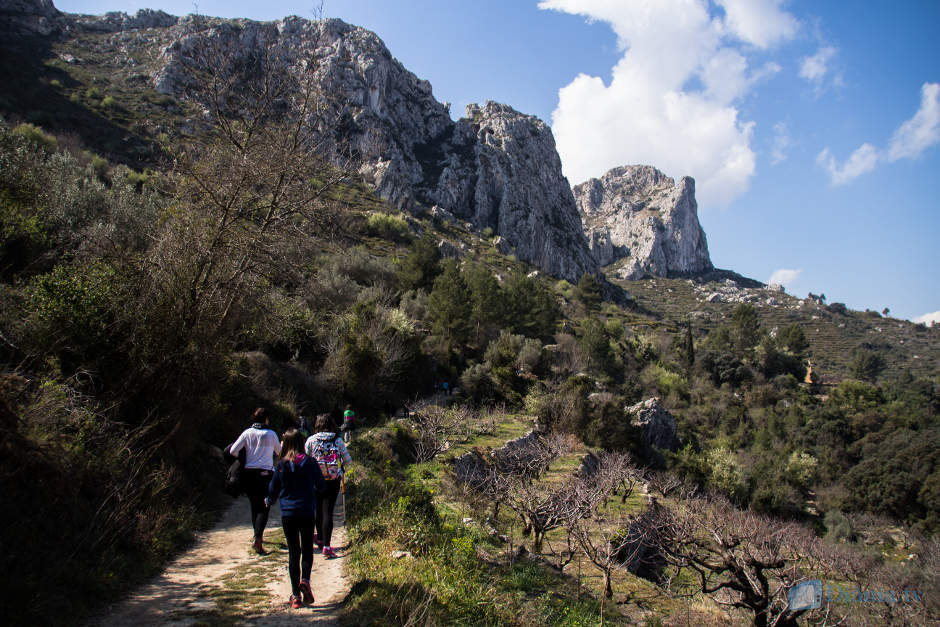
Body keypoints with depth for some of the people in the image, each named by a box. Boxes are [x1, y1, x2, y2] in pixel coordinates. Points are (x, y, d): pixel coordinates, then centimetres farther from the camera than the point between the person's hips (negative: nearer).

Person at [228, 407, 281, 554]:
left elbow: (233, 451, -2)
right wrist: (282, 443, 34)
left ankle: (258, 536, 29)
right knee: (264, 508, -3)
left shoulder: (247, 433, 2)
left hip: (249, 473, 3)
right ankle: (258, 539, -19)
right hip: (265, 473, -3)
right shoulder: (271, 434, -3)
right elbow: (279, 452, 12)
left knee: (254, 506, 17)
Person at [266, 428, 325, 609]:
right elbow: (320, 486, 0)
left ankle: (295, 595, 9)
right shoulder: (310, 462, -5)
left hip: (287, 513, 1)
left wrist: (269, 501, 27)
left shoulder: (281, 465, -3)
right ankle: (305, 580, -13)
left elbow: (273, 489, 5)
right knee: (307, 549, 12)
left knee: (293, 552, 9)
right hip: (307, 512, -1)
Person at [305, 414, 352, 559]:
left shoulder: (311, 440, -4)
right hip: (334, 481, -1)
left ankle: (320, 538, 37)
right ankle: (326, 546, -6)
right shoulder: (338, 440, -2)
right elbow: (348, 460, 0)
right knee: (328, 511, 0)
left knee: (319, 510, 19)